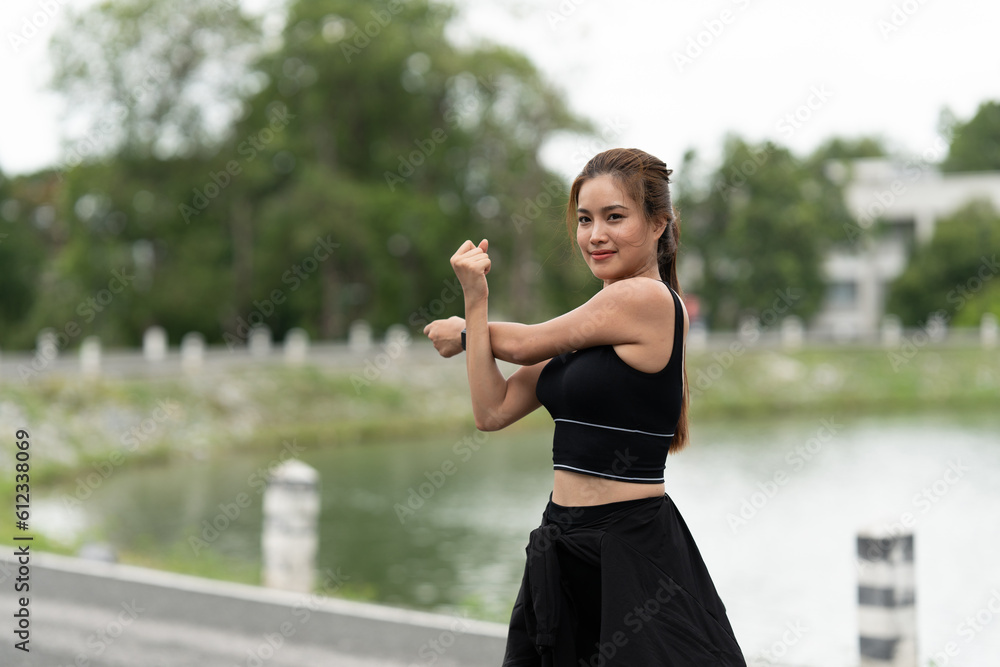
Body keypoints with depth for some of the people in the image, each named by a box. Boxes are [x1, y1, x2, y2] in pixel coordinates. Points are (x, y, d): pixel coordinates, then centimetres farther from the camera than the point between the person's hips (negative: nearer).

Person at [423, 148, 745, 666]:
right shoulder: (589, 328, 12)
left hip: (630, 555, -8)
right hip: (565, 546, 8)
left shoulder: (646, 298, -13)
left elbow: (523, 344, -4)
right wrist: (475, 302, -3)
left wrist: (463, 332, 16)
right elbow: (492, 412, 6)